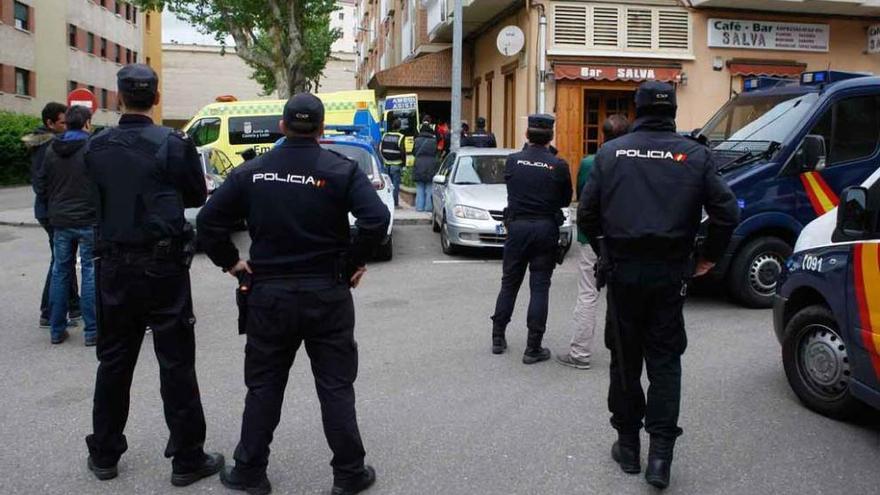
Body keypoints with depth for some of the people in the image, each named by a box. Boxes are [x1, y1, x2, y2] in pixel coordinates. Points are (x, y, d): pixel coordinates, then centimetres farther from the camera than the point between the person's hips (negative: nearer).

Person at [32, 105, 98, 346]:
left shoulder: (51, 150, 5)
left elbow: (40, 184, 9)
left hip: (60, 221, 5)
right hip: (88, 221, -5)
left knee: (60, 272, 13)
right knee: (91, 272, 2)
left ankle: (57, 330, 17)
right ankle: (91, 330, 3)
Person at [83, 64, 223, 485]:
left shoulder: (96, 147, 0)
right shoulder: (174, 144, -11)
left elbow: (100, 196, 10)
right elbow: (197, 198, 0)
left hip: (114, 267, 4)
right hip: (163, 266, -4)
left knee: (114, 360, 15)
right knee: (176, 363, 3)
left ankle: (104, 454, 27)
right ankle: (187, 459, 11)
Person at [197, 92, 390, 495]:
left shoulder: (252, 171, 2)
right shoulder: (341, 170, -7)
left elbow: (208, 220, 0)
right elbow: (377, 218, -19)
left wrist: (230, 262, 8)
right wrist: (354, 262, -7)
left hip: (268, 294, 2)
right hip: (327, 295, -2)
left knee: (263, 387, 14)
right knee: (336, 387, 8)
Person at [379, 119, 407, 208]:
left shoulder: (385, 136, 5)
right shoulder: (400, 137, -12)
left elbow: (380, 149, 8)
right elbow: (402, 151, -14)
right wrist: (403, 164, -6)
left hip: (387, 164, 5)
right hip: (396, 165, -5)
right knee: (395, 184, -1)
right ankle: (395, 203, 0)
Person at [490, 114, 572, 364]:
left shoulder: (513, 160, -5)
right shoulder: (558, 165, -8)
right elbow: (565, 200, 3)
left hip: (517, 226, 2)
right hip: (546, 229, -2)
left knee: (509, 283, 15)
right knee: (539, 287, 3)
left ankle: (498, 337, 22)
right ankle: (533, 348, 4)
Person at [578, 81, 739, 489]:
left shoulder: (611, 152, 1)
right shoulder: (694, 154, 0)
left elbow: (587, 213, 2)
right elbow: (726, 213, -2)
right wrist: (708, 257, 11)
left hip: (623, 271, 0)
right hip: (669, 272, 0)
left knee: (625, 359, 12)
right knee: (665, 361, 9)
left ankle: (628, 444, 22)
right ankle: (660, 454, 4)